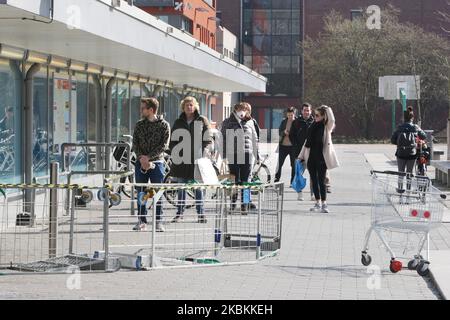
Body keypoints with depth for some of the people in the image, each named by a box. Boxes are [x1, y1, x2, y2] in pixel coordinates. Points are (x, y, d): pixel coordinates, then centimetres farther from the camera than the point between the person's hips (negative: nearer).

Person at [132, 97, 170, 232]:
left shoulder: (164, 125, -2)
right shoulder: (139, 125, 10)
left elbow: (164, 145, -8)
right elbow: (135, 143, 6)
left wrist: (149, 157, -16)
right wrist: (141, 158, -11)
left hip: (156, 162, -4)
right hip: (141, 163, 4)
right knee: (141, 192, 5)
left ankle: (158, 221, 2)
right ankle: (142, 221, 11)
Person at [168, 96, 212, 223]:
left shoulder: (202, 121, 5)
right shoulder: (178, 123, 13)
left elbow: (208, 140, 3)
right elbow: (173, 141, 15)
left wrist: (203, 153, -10)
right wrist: (174, 154, 1)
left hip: (198, 159, -2)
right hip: (182, 160, 2)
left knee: (198, 187, 1)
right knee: (181, 187, 6)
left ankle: (201, 214, 7)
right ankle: (179, 213, 12)